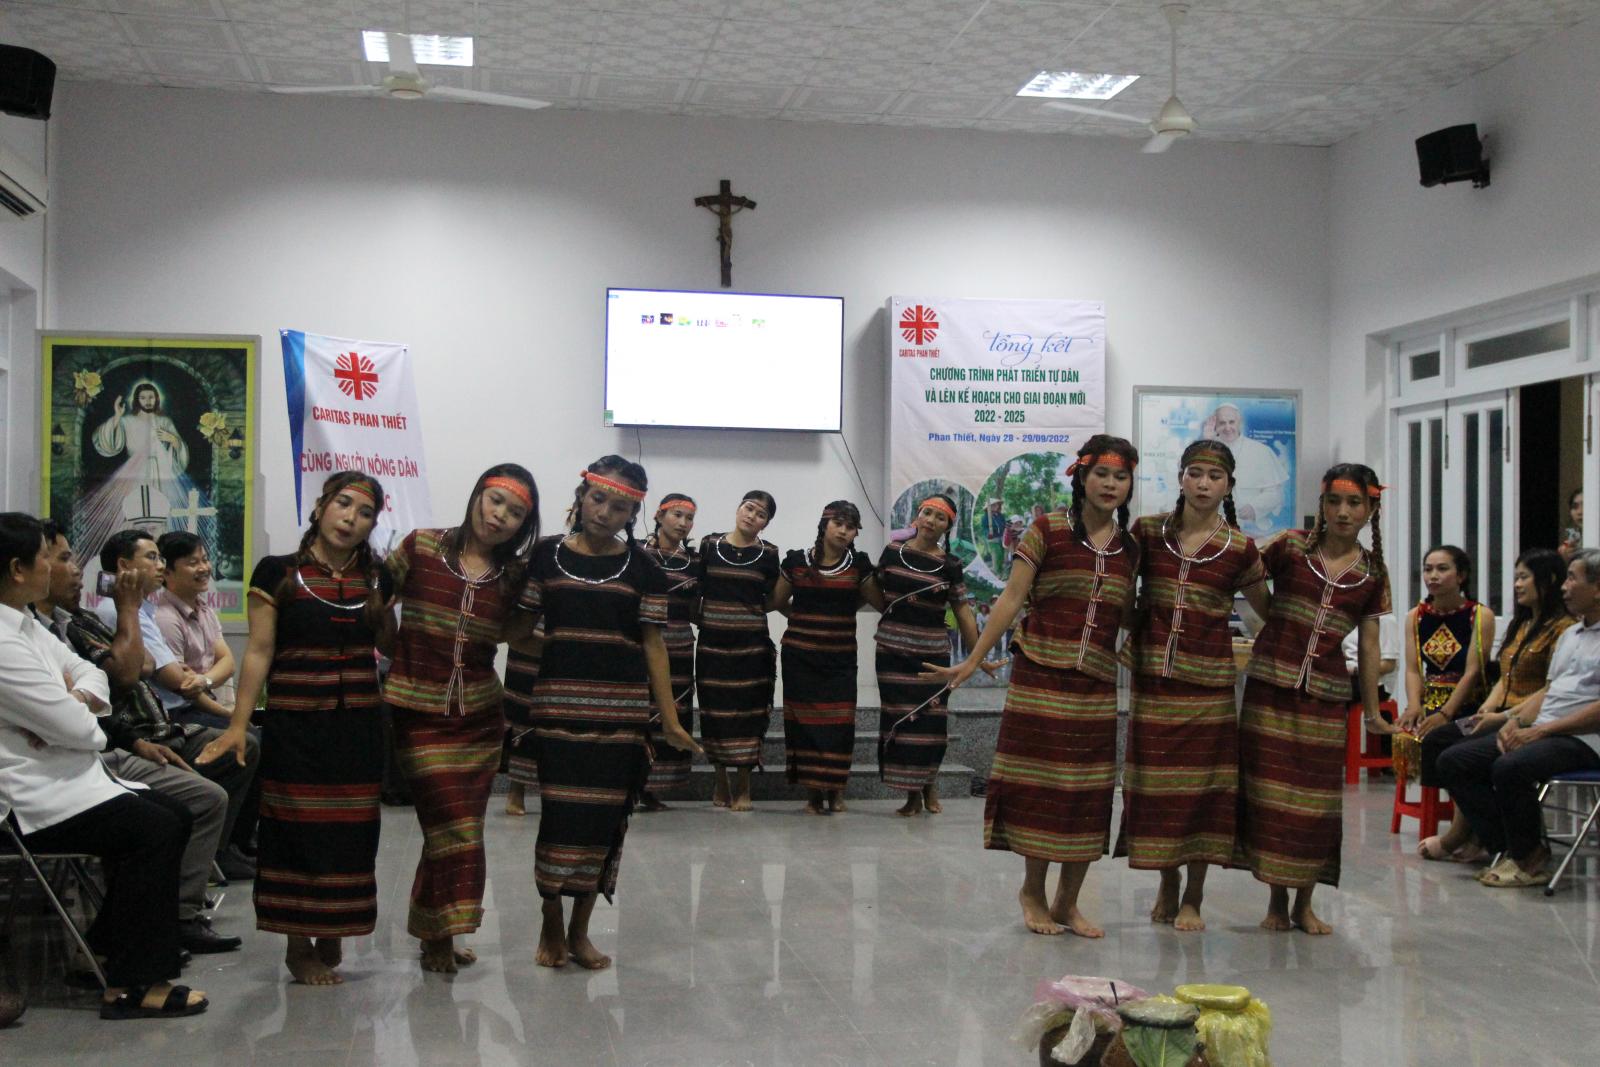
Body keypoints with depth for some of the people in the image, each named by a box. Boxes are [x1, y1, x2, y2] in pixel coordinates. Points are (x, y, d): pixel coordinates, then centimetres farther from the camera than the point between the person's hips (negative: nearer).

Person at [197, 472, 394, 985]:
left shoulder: (376, 578, 9)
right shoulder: (278, 572, -2)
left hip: (359, 726, 3)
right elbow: (259, 651, -5)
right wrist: (239, 724, -10)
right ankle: (299, 946, 13)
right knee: (297, 830, 0)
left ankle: (333, 934, 23)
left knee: (352, 833, 5)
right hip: (294, 725, -3)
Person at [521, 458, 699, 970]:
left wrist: (669, 719, 3)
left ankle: (579, 931, 20)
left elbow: (653, 644, 5)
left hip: (622, 712, 1)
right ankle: (551, 927, 18)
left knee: (605, 819, 5)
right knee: (558, 815, -1)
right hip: (558, 708, -1)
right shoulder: (545, 556, 3)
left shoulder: (642, 568, 4)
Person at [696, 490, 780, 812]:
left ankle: (742, 787, 12)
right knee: (715, 711, 6)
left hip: (751, 643, -1)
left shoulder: (768, 553, 3)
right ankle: (721, 782, 20)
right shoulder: (710, 544, 4)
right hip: (712, 640, 1)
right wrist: (698, 618, 2)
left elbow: (772, 600, 8)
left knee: (748, 713, 1)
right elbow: (697, 589, 6)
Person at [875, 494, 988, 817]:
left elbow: (963, 612, 2)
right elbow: (876, 595, 15)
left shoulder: (950, 565, 0)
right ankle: (912, 793, 11)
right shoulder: (892, 552, 2)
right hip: (892, 650, 1)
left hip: (932, 653, 0)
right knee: (899, 719, 0)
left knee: (930, 720, 0)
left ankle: (929, 784, 25)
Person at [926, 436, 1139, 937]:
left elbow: (1126, 618, 17)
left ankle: (1067, 902, 18)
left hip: (1096, 687, 4)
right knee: (1040, 784, 0)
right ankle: (1033, 892, 18)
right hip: (1041, 678, -4)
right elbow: (1012, 598, -4)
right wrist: (973, 661, -6)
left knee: (1089, 796, 5)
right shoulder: (1048, 531, -3)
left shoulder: (1129, 548, 10)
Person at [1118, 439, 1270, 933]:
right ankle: (1168, 884, 27)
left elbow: (1269, 612, 10)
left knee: (1202, 784, 2)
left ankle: (1193, 898, 16)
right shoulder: (1146, 532, 3)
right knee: (1155, 781, 7)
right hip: (1151, 675, 2)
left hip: (1207, 681, -1)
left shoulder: (1239, 549, 0)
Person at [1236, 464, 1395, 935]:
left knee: (1317, 797, 4)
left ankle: (1304, 904, 18)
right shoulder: (1290, 545, -1)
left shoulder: (1372, 572, 6)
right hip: (1270, 684, -2)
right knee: (1269, 789, 1)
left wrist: (1372, 711, 10)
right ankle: (1276, 902, 14)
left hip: (1325, 693, 2)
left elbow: (1369, 644, 9)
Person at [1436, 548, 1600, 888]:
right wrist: (1516, 720, 3)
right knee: (1453, 761, -5)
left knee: (1510, 768, -35)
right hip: (1543, 732, 9)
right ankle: (1509, 847, -7)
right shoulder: (1569, 635, 23)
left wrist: (1541, 730, -17)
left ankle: (1528, 859, -12)